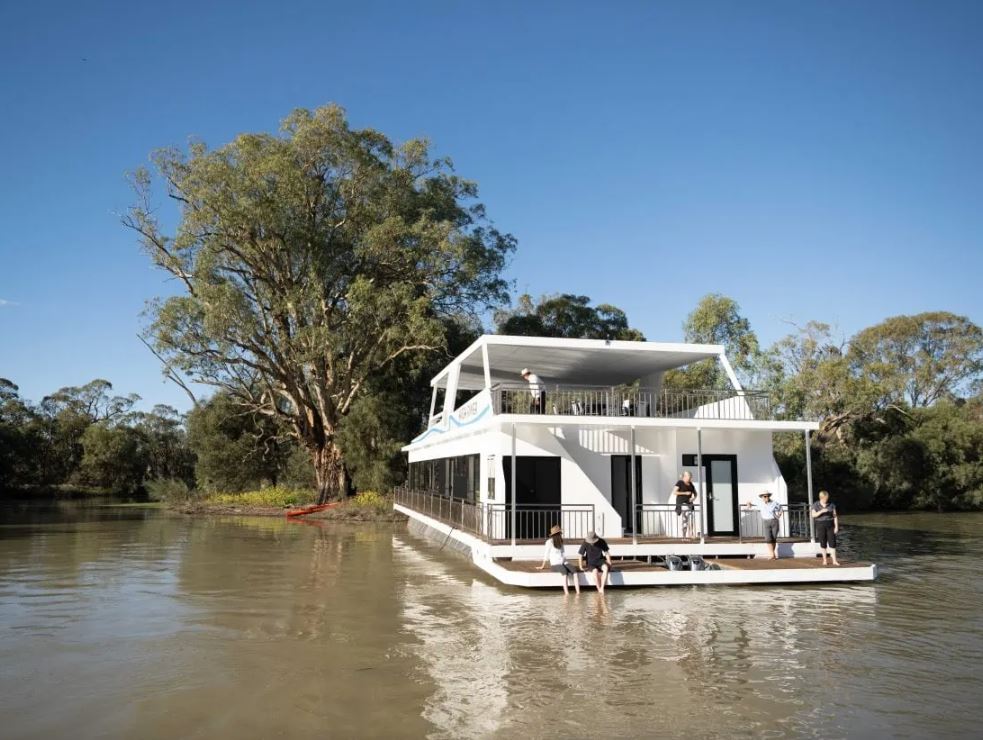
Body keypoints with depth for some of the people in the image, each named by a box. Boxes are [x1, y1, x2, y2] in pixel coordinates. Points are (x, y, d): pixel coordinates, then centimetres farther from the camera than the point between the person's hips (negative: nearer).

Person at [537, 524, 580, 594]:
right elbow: (546, 555, 4)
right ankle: (566, 593, -46)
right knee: (565, 572, -38)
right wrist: (542, 566, 9)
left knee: (575, 572, -26)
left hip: (564, 563, 6)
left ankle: (578, 592, -35)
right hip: (555, 564, -6)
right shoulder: (549, 542, -1)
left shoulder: (560, 541, 19)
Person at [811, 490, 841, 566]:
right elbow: (813, 515, -12)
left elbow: (835, 516, -2)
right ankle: (825, 560, 13)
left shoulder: (832, 504, -1)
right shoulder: (815, 505, -3)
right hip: (820, 525, -1)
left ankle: (834, 560, -4)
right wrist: (821, 511, -27)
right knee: (823, 543, 2)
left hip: (830, 525, 1)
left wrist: (836, 527, -9)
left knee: (832, 542, -6)